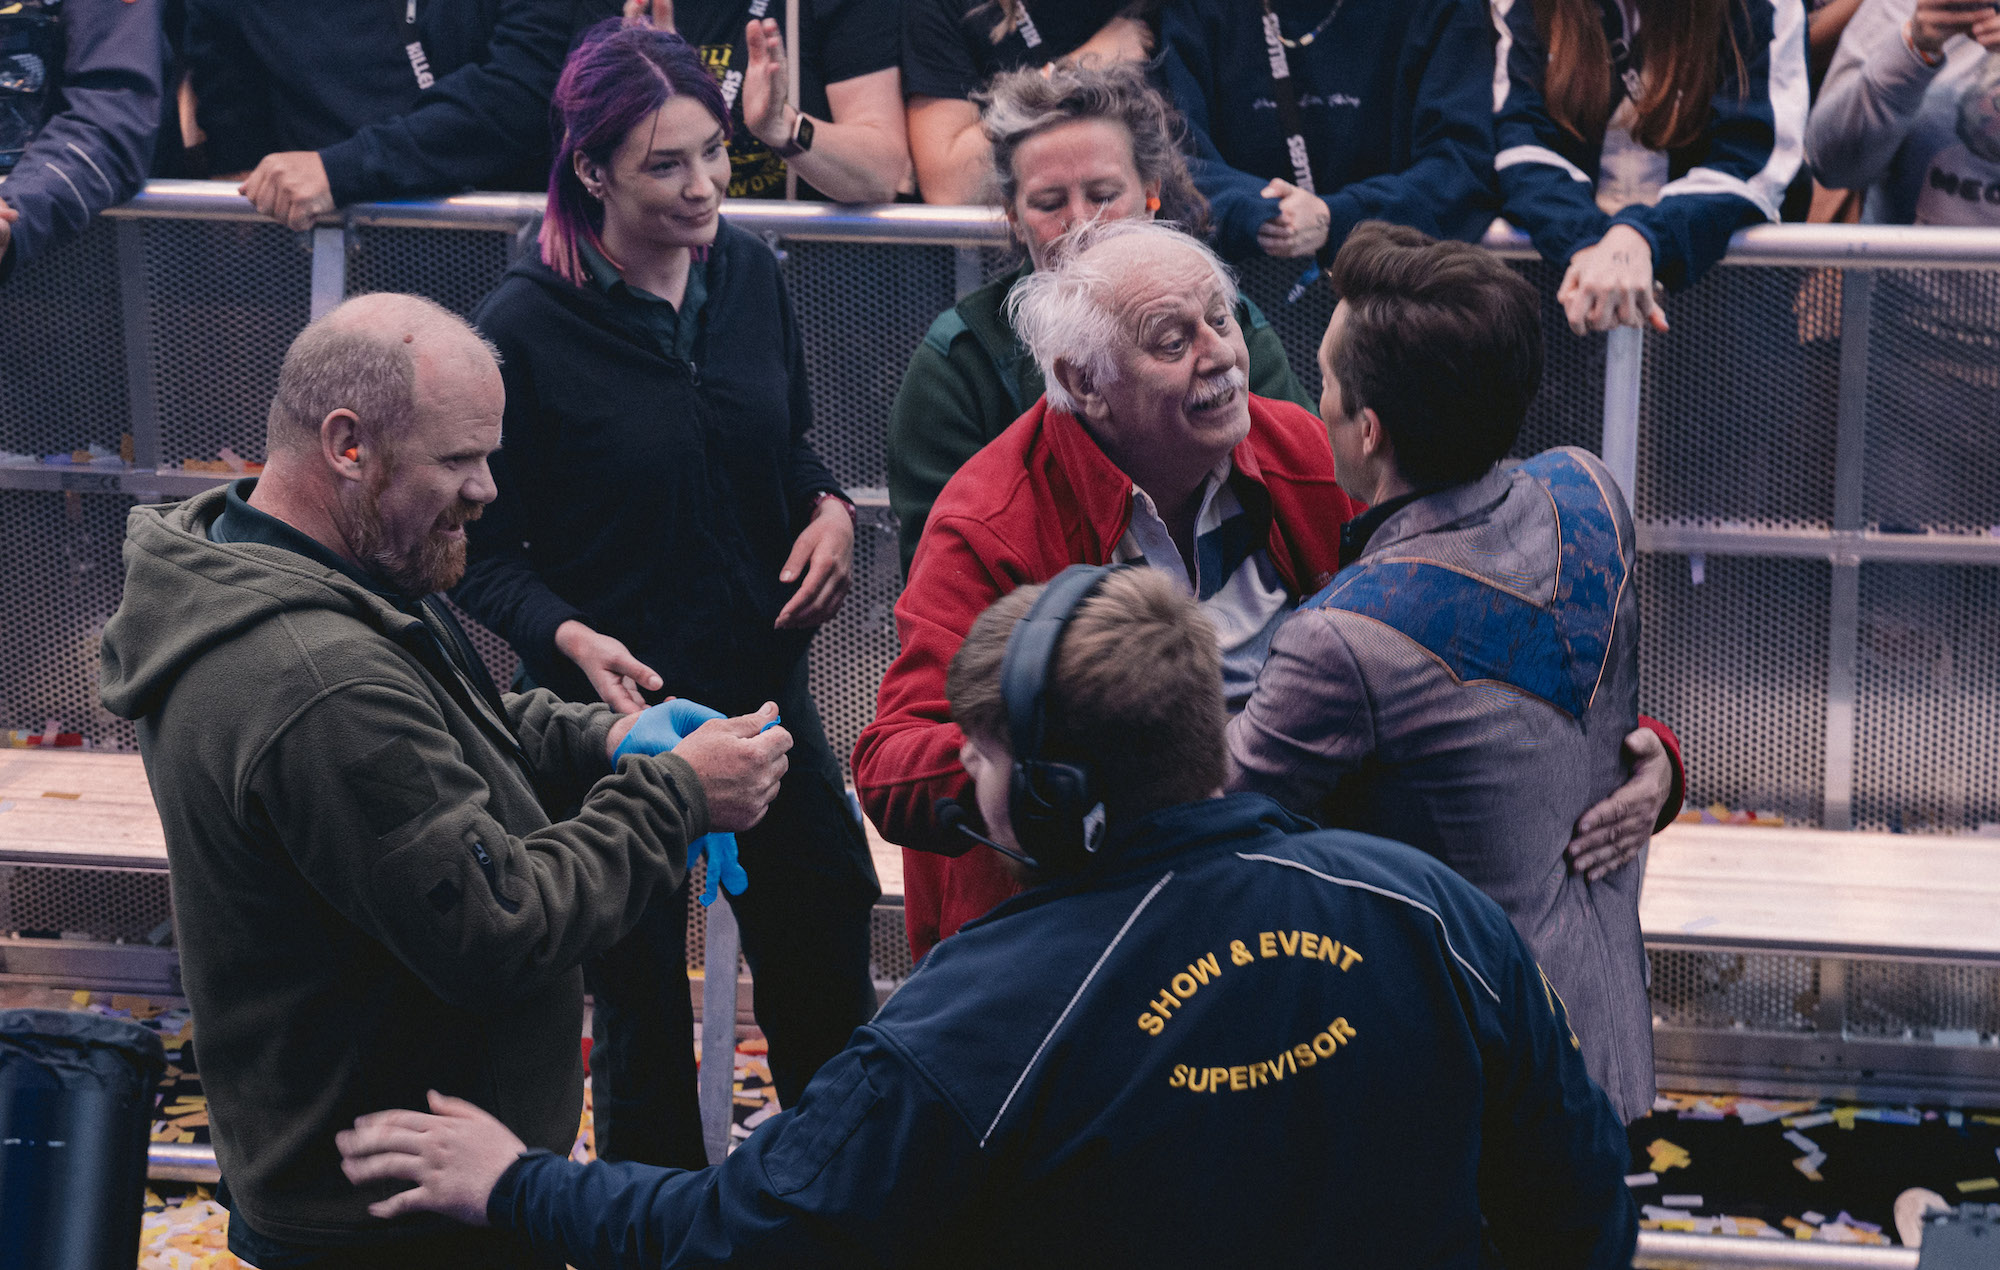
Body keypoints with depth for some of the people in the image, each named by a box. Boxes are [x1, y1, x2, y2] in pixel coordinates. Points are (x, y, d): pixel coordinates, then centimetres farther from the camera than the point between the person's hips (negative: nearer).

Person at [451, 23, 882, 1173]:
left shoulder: (748, 275, -2)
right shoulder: (526, 328, -17)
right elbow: (487, 551, -11)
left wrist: (831, 509, -6)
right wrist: (572, 638, -27)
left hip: (764, 684, 5)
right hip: (617, 707, -5)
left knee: (826, 969, 16)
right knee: (642, 1004, 11)